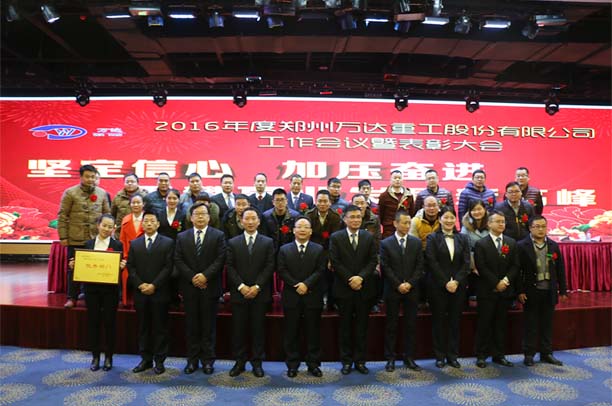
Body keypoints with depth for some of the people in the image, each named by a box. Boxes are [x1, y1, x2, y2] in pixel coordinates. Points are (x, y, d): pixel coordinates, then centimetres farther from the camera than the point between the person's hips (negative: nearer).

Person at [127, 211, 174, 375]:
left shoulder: (168, 243, 0)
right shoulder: (134, 244, 11)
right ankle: (145, 359, 21)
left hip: (159, 292, -3)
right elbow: (130, 267, 6)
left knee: (160, 327, 4)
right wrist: (140, 284, -8)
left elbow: (168, 267, -6)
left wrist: (154, 285, -13)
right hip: (140, 293, 3)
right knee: (143, 327, 10)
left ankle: (159, 361, 14)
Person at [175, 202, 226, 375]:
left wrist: (205, 275, -16)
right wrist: (192, 277, -10)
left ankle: (208, 360, 15)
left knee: (209, 325, 5)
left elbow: (220, 259, -6)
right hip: (189, 287, 2)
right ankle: (192, 360, 19)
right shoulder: (182, 237, 8)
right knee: (191, 325, 9)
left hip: (210, 287, -2)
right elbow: (178, 260, 1)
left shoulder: (218, 236, 1)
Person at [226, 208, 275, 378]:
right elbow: (230, 267, 0)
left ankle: (257, 362, 18)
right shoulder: (233, 243, 6)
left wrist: (257, 287, -11)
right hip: (239, 293, 1)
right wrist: (241, 286, -11)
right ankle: (239, 362, 19)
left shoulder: (268, 242, 4)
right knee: (238, 329, 6)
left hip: (259, 293, -1)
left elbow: (269, 267, -2)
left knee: (258, 328, 6)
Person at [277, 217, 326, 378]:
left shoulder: (319, 249, 5)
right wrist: (296, 285, -13)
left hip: (312, 297, 0)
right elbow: (282, 271, -2)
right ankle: (292, 365, 17)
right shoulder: (284, 249, 6)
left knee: (313, 332, 7)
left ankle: (313, 364, 18)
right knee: (291, 333, 6)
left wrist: (306, 284, -16)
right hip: (291, 297, 0)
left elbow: (320, 270, -3)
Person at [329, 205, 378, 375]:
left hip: (364, 289, 2)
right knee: (345, 326, 8)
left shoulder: (369, 237, 5)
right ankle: (346, 361, 20)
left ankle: (360, 360, 20)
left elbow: (373, 261, 1)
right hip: (344, 289, -1)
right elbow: (335, 262, -6)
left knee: (362, 326, 8)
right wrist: (349, 280, -12)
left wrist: (360, 277, -13)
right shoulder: (336, 237, -1)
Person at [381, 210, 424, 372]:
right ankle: (390, 358, 13)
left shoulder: (416, 242, 6)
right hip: (393, 290, -2)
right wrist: (398, 285, -12)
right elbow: (385, 268, -5)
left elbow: (419, 266, 2)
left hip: (412, 290, 2)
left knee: (411, 325, 7)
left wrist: (410, 283, -9)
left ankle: (409, 358, 18)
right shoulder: (386, 243, -1)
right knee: (391, 325, 4)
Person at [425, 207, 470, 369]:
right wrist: (446, 283, -13)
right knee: (439, 320, 5)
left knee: (455, 320, 7)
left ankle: (453, 355, 18)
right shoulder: (432, 238, 0)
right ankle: (440, 356, 15)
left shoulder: (463, 238, 9)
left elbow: (466, 263, 2)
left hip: (458, 286, 3)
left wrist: (456, 281, -10)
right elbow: (432, 263, -7)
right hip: (438, 286, -2)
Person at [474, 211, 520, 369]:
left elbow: (515, 265, 4)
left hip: (505, 290, 4)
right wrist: (496, 283, -14)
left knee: (501, 324, 10)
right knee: (484, 324, 2)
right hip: (487, 291, -4)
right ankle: (481, 356, 10)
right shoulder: (481, 244, -4)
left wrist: (506, 280, -11)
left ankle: (499, 355, 19)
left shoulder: (512, 243, 9)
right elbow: (481, 268, -10)